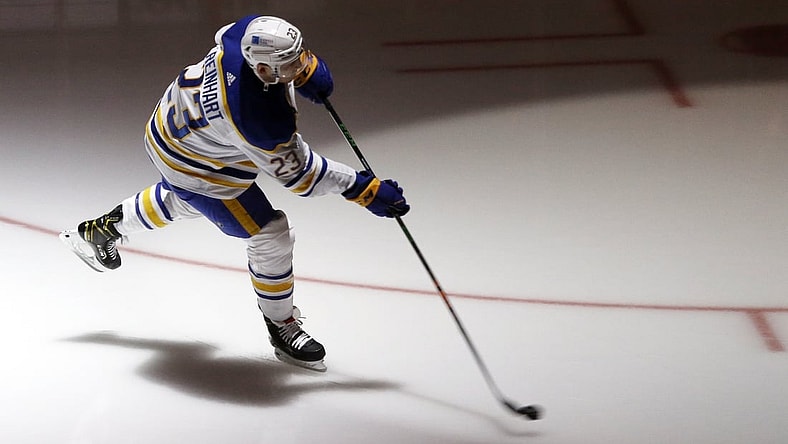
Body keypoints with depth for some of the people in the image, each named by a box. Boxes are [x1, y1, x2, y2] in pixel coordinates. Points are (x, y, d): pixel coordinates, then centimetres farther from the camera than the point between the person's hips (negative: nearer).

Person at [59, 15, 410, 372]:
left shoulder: (253, 31, -27)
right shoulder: (261, 118, -43)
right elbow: (296, 173, -28)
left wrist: (309, 69, -10)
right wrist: (364, 190, -24)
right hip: (195, 166, -8)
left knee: (182, 200, 38)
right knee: (270, 234, -3)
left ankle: (103, 228, 59)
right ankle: (281, 328, 19)